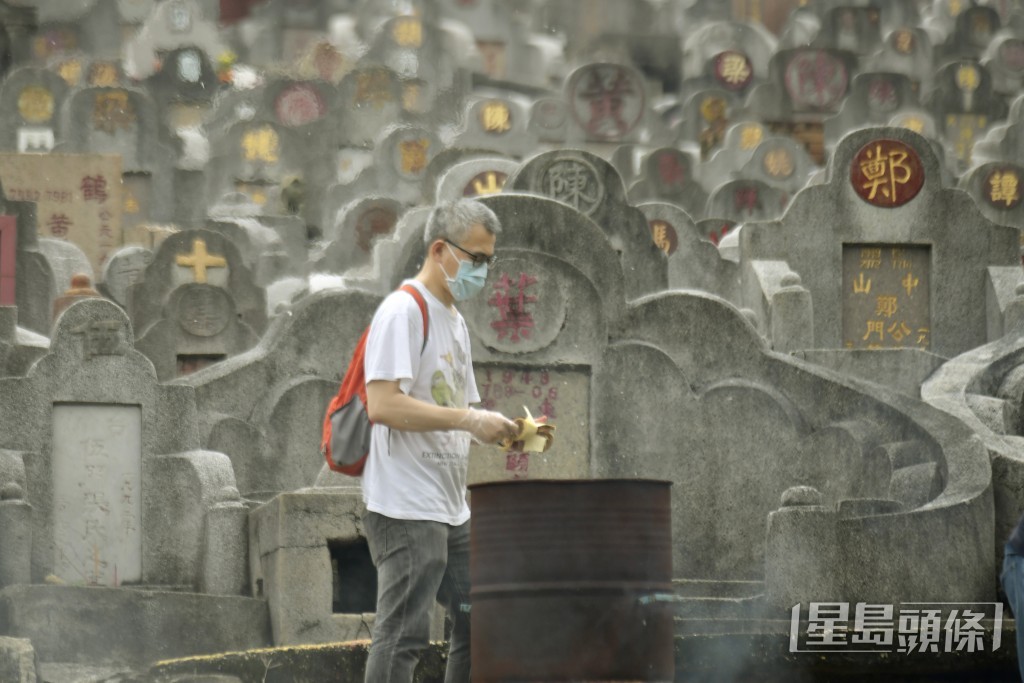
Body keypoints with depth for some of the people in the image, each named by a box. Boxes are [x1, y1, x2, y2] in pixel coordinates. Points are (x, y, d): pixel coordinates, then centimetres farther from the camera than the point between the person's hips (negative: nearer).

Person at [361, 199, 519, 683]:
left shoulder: (454, 321, 19)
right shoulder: (402, 311, -11)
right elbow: (382, 405, -22)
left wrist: (503, 431, 5)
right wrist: (469, 420, -22)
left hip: (452, 510, 10)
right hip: (407, 510, -10)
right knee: (402, 635, -10)